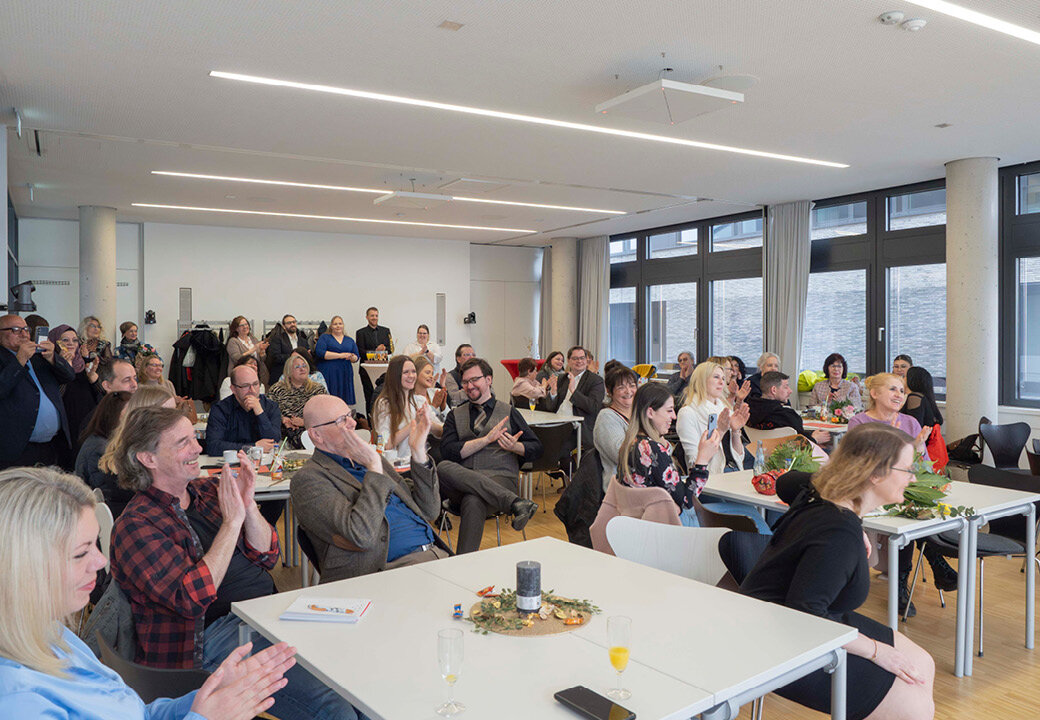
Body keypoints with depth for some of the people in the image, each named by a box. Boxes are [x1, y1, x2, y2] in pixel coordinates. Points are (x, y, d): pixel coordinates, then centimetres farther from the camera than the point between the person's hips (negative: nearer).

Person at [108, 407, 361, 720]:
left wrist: (248, 504, -7)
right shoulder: (135, 525, -7)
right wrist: (232, 521, -17)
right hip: (216, 633, -7)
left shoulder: (209, 489, 13)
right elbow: (192, 598, -19)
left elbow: (266, 558, 10)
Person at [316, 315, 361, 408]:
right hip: (328, 374, -3)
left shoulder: (349, 340, 18)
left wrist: (352, 357, -10)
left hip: (345, 374, 3)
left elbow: (357, 356, 15)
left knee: (343, 400, -5)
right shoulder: (324, 337, 8)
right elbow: (320, 352, -8)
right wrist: (340, 355, -13)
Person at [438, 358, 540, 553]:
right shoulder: (455, 415, 22)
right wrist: (487, 439, -5)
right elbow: (448, 451, 4)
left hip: (500, 479, -2)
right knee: (443, 467, -34)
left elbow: (536, 447, 17)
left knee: (473, 502, -38)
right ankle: (515, 503, -41)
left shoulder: (508, 412, 19)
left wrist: (515, 447, -7)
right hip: (461, 483, 3)